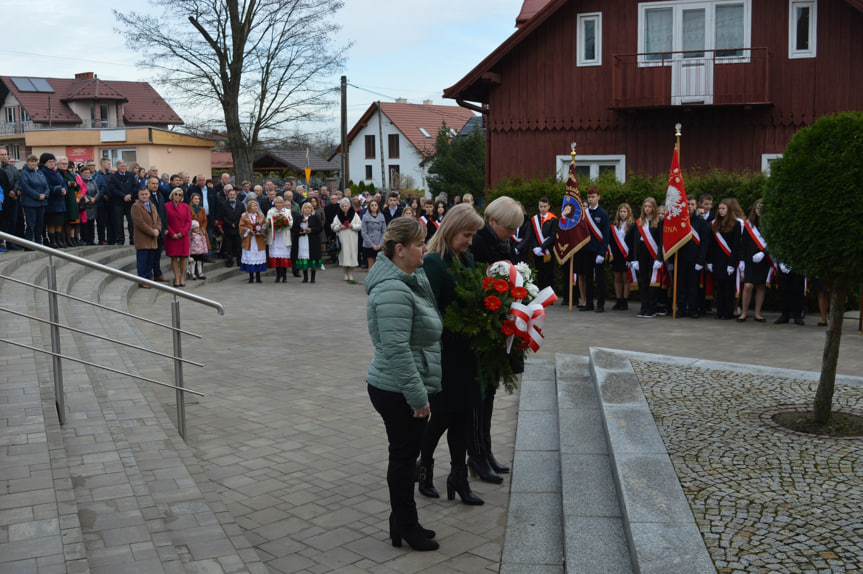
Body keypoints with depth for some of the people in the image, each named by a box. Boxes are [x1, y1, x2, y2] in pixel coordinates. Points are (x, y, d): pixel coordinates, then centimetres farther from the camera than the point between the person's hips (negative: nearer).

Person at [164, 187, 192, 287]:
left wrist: (182, 233, -8)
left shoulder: (185, 207, 7)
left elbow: (189, 221, 4)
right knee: (174, 257, 0)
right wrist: (172, 234, -9)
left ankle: (182, 278, 9)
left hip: (183, 236, 2)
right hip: (171, 237, -1)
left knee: (183, 257, 1)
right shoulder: (166, 206, 1)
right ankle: (176, 278, 4)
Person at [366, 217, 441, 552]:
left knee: (406, 455, 18)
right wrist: (418, 395, -23)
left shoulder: (410, 280, 11)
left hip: (407, 389, 10)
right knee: (404, 456, 3)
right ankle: (405, 528, 19)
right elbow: (396, 349, -26)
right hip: (399, 393, -10)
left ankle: (404, 523, 31)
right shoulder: (393, 290, -23)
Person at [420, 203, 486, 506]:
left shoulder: (467, 258, 9)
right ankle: (424, 466, 30)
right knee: (444, 413, 5)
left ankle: (458, 476, 21)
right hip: (444, 350, -7)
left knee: (463, 414, 11)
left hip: (465, 350, 7)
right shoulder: (434, 262, -15)